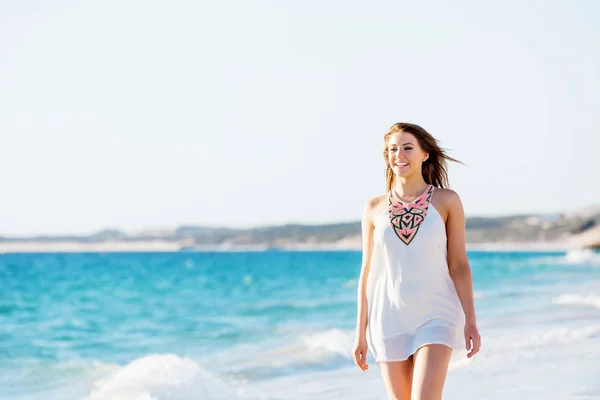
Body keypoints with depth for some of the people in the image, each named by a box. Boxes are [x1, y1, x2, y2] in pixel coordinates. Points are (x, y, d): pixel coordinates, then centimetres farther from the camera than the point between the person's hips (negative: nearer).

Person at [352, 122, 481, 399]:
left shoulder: (447, 201, -1)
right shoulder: (374, 208, 4)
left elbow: (459, 264, -1)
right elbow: (368, 272, 7)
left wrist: (470, 321, -9)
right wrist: (361, 333, 5)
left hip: (435, 317, -2)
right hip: (390, 319, 2)